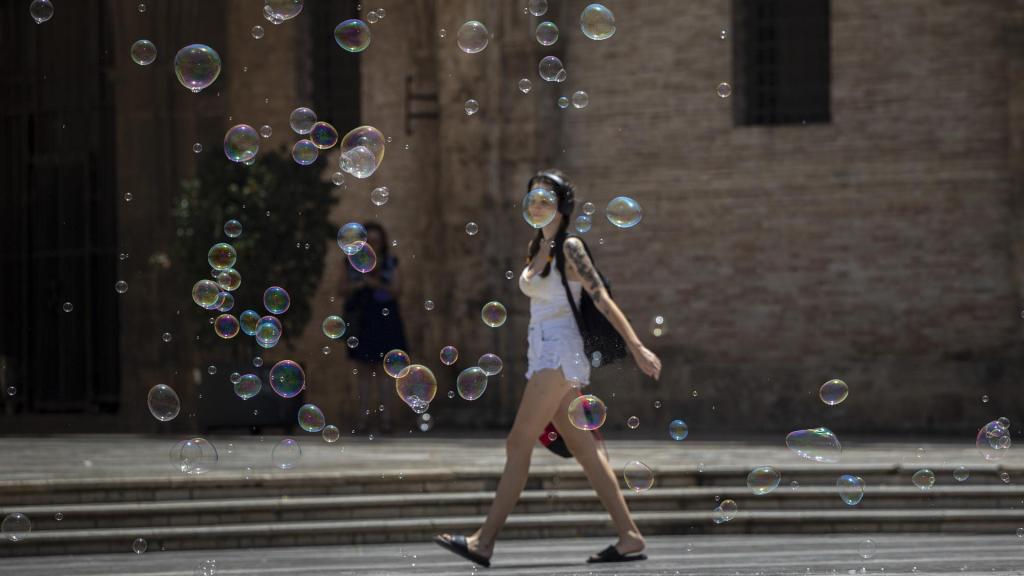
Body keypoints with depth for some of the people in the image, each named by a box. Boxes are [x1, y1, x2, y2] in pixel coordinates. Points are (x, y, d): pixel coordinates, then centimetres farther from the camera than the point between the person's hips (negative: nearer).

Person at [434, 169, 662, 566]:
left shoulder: (569, 247, -8)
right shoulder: (537, 248, 17)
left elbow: (602, 299, -13)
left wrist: (637, 347, -17)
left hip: (559, 353, -9)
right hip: (542, 354, 9)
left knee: (518, 445, -11)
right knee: (584, 449, 6)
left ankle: (484, 541, -13)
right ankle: (630, 537, 5)